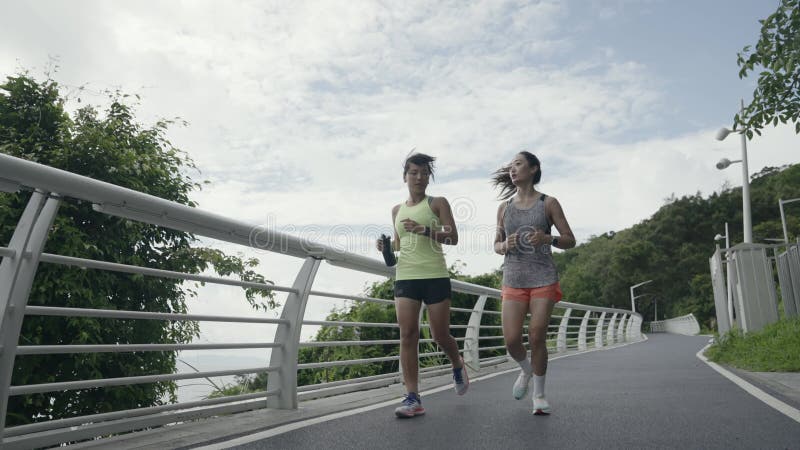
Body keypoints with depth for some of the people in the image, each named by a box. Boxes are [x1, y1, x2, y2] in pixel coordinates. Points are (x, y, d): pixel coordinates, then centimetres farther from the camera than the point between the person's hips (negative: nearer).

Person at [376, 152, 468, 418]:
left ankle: (457, 365, 37)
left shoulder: (438, 203, 4)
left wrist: (424, 229, -19)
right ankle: (413, 399, -5)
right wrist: (387, 246, 5)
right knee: (407, 335, -8)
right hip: (405, 277, 3)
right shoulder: (397, 210, 16)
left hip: (436, 276, -3)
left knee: (440, 336, 3)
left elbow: (453, 238, -6)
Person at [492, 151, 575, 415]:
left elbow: (570, 240, 3)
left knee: (537, 337, -5)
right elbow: (496, 246, 15)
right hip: (513, 281, 2)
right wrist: (505, 245, -9)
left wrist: (548, 238, -17)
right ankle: (526, 370, 28)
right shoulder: (504, 207, 10)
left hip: (543, 279, -2)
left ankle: (539, 394, 15)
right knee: (511, 341, -6)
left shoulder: (548, 203, 2)